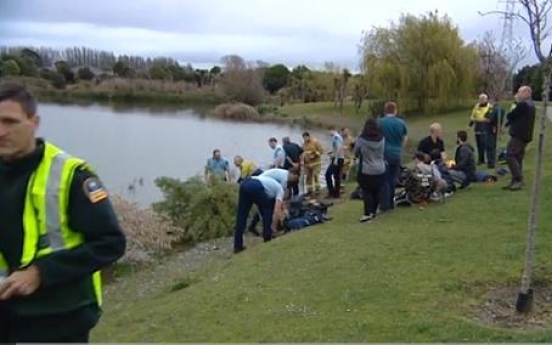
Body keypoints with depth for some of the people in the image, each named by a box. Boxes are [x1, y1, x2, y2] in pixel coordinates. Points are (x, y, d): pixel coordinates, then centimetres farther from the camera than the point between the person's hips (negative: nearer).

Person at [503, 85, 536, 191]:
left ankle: (518, 180, -12)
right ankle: (515, 182, 13)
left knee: (510, 156, -10)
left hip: (518, 135, -10)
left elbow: (509, 116, -12)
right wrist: (510, 121, 3)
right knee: (518, 158, 11)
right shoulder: (530, 104, 18)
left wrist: (509, 118, 8)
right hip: (525, 136, 10)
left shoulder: (523, 104, -16)